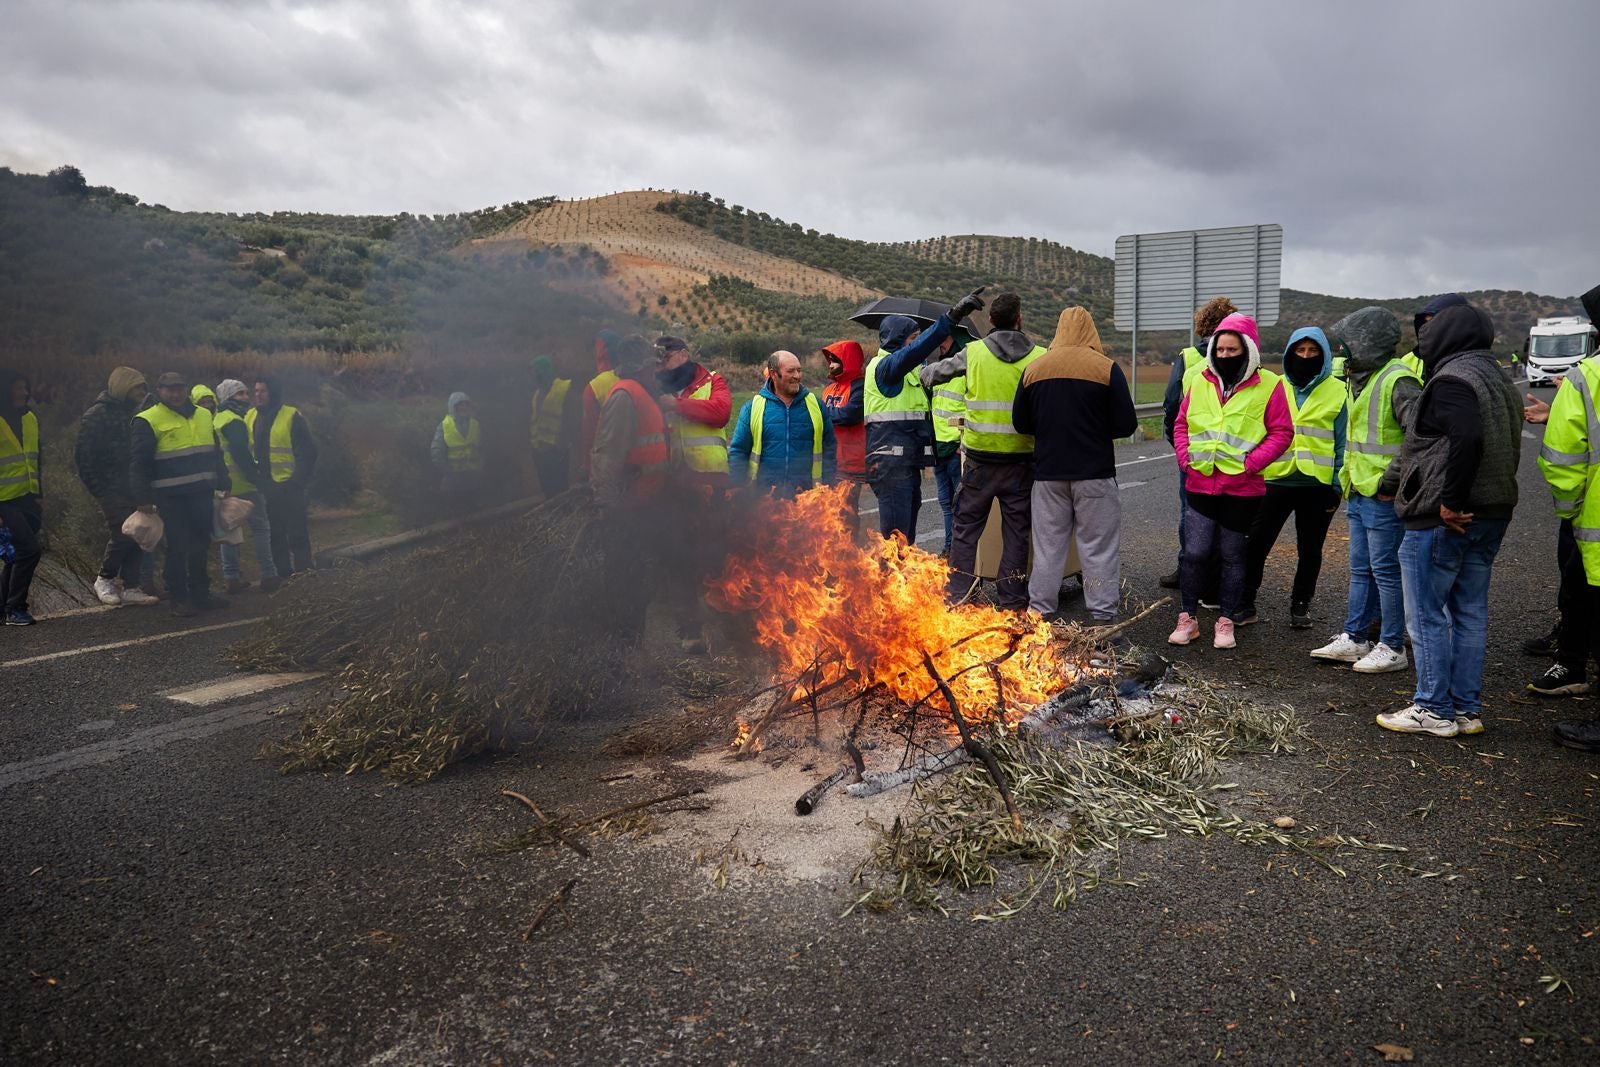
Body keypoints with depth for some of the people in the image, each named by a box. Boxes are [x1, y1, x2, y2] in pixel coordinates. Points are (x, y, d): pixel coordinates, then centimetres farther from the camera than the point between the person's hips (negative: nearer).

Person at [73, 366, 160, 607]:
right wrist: (97, 488, -10)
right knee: (122, 533, -13)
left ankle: (130, 587, 10)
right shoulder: (97, 415, -7)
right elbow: (82, 455, -9)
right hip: (111, 489, -7)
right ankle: (104, 579, 9)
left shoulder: (132, 413, 15)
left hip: (133, 488, 7)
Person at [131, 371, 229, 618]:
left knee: (201, 545, 12)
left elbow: (216, 453, 21)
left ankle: (200, 594, 23)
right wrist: (143, 498, -13)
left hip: (202, 494, 6)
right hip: (171, 498, -6)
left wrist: (223, 483, 17)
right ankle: (178, 598, 9)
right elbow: (138, 463, -8)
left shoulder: (203, 416, 13)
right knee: (178, 548, -2)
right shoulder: (148, 421, -6)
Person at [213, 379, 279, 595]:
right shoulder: (233, 421, -13)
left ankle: (232, 577, 13)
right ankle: (268, 576, -3)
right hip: (244, 486, -9)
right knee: (261, 528, -3)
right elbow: (241, 454, -22)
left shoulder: (217, 420, 18)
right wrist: (257, 477, -16)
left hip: (226, 486, 9)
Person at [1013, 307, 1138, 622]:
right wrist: (1098, 430, 10)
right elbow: (1126, 424, -8)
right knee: (1099, 547, 5)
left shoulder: (1034, 368, 1)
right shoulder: (1107, 369, -8)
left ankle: (1040, 610, 18)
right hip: (1095, 473, -3)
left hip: (1048, 472, 3)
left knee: (1047, 546, 12)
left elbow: (1020, 422, 6)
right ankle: (1102, 615, 8)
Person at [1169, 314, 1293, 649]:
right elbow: (1182, 424, 13)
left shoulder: (1268, 386, -3)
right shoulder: (1201, 382, 6)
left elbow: (1282, 432, -4)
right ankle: (1188, 618, 14)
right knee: (1195, 552, 0)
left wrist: (1251, 463, -13)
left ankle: (1225, 622, 19)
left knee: (1233, 555, 9)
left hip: (1242, 487, -2)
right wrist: (1185, 457, -3)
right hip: (1201, 483, 2)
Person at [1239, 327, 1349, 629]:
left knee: (1309, 550, 11)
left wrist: (1338, 485, -4)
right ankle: (1245, 604, 10)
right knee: (1255, 543, -1)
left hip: (1318, 484, -1)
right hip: (1276, 479, 1)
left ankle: (1300, 605, 25)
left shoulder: (1337, 391, 1)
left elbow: (1342, 443, 1)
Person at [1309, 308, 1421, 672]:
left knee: (1385, 570, -2)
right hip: (1360, 492, 10)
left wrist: (1393, 478, -21)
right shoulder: (1362, 378, 15)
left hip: (1384, 496, -10)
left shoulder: (1397, 380, -17)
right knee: (1361, 569, 15)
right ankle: (1354, 638, 24)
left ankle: (1392, 648, 8)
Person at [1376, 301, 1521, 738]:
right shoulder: (1497, 380, 18)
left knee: (1426, 614, 0)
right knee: (1470, 613, 14)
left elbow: (1465, 438, -28)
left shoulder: (1450, 379, -13)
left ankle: (1434, 710, 6)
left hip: (1442, 519, -10)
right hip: (1491, 515, 10)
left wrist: (1449, 502, -23)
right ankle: (1467, 709, 21)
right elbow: (1508, 445, 15)